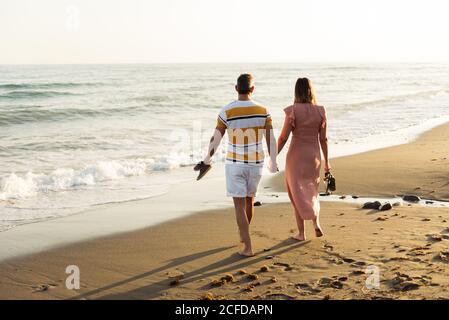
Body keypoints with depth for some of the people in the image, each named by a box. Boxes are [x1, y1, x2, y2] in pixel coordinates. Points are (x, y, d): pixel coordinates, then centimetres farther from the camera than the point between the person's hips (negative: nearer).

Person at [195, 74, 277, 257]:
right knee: (249, 200, 24)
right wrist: (273, 163, 9)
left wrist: (207, 161, 7)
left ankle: (248, 247, -4)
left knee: (240, 205, 3)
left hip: (235, 164, -3)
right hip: (255, 164, 3)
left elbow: (215, 140, -9)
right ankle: (243, 234, 44)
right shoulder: (263, 111, -8)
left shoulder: (227, 111, -14)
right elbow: (271, 140, -7)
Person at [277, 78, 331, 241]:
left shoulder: (293, 111, -13)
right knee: (311, 191, 23)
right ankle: (316, 223, 7)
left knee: (297, 193, 9)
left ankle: (301, 232, 10)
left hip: (296, 156, -3)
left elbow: (283, 137, -11)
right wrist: (326, 161, 10)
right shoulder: (320, 111, -4)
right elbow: (323, 139, 1)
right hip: (314, 155, 3)